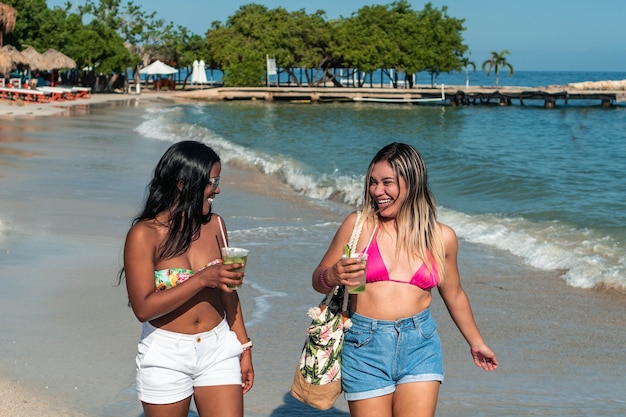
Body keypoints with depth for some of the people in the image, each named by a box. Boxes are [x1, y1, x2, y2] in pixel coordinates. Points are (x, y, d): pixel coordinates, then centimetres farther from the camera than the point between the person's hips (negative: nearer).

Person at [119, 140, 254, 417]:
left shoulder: (214, 225, 1)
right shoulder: (144, 235, -13)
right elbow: (143, 308, -18)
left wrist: (243, 346, 11)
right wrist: (202, 279, -24)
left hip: (218, 350, 3)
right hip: (166, 356, -3)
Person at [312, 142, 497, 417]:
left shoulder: (442, 237, 4)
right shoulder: (358, 225, -2)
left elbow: (454, 295, 20)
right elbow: (318, 280, 4)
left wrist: (475, 341, 30)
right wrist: (333, 276, -19)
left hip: (420, 345, 1)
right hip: (365, 344, -1)